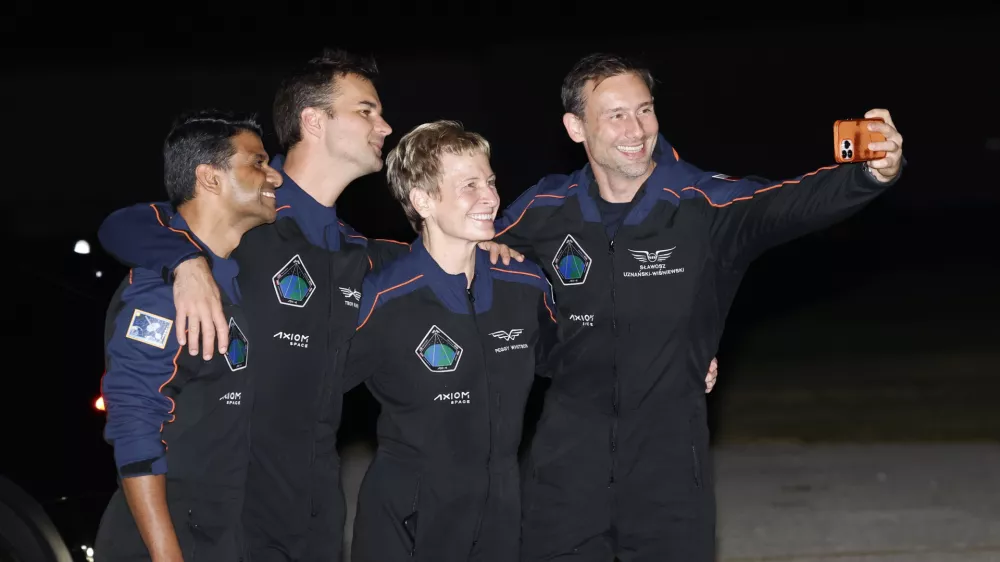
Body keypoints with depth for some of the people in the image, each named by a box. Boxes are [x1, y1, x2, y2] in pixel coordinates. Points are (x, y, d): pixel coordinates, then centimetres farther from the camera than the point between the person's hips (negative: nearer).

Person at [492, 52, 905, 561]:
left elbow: (792, 203, -28)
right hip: (568, 461, 2)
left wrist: (873, 173, -47)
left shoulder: (706, 206, -10)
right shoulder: (546, 211, -1)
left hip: (671, 462, -2)